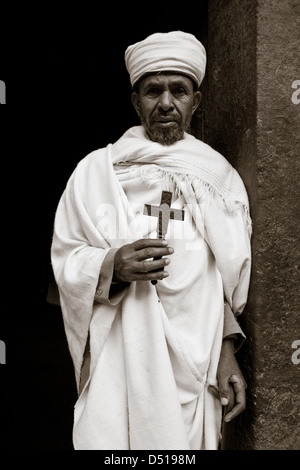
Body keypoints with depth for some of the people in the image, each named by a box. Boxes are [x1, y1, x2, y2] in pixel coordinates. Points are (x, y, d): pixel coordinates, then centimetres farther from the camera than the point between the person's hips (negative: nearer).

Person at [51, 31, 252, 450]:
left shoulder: (222, 178, 7)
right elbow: (65, 260, 1)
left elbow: (229, 283, 9)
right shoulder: (95, 171, 1)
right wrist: (111, 266, -19)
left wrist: (227, 350, 1)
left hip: (196, 366, 2)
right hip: (117, 363, -1)